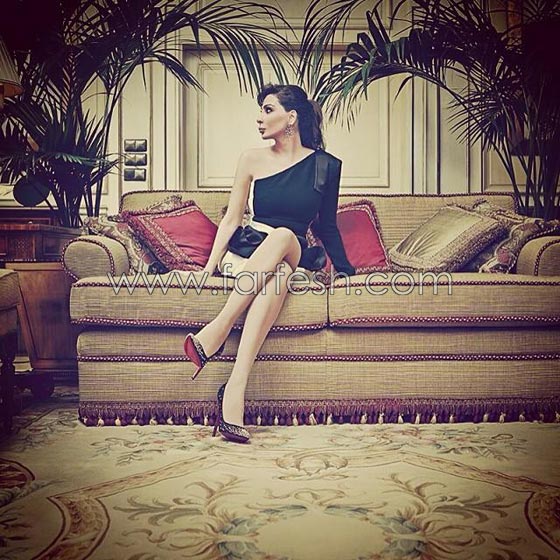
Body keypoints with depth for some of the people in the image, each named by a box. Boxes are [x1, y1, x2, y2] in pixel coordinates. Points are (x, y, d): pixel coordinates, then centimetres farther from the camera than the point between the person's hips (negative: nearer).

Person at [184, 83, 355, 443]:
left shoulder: (326, 165, 7)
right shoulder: (253, 160, 8)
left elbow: (327, 226, 15)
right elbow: (232, 218, 6)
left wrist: (345, 270, 12)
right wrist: (209, 266, -5)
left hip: (293, 254, 0)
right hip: (244, 252, 0)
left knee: (282, 236, -38)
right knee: (277, 274, -37)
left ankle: (216, 332, -42)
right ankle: (235, 390, -44)